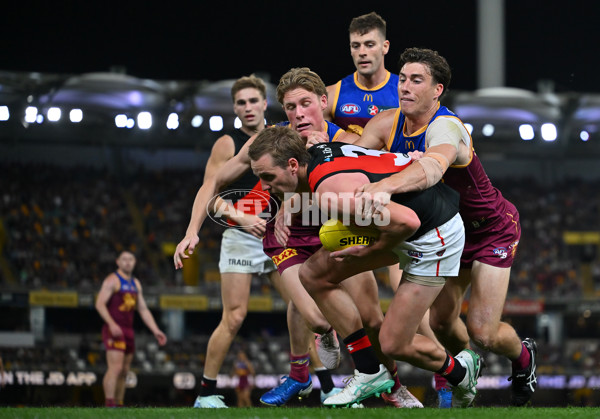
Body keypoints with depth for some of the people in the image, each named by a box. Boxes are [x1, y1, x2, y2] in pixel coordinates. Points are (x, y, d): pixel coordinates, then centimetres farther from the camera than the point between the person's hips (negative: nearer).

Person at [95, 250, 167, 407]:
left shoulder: (135, 283, 18)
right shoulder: (112, 280, -6)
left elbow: (143, 310, 20)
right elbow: (100, 304, -16)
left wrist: (156, 331, 11)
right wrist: (111, 324, -29)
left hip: (128, 331, 8)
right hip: (114, 331, -8)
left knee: (124, 371, 7)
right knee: (115, 368, -19)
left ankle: (119, 405, 10)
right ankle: (109, 405, -23)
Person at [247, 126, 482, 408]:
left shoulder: (329, 191, -33)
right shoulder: (315, 153, -5)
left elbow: (407, 221, -36)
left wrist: (372, 250, -20)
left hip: (435, 234, -10)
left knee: (393, 345, -6)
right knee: (313, 275, 2)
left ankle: (460, 371, 25)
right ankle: (370, 372, 8)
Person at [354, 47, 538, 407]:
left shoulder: (446, 127, -34)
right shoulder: (387, 125, -12)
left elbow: (432, 167, -57)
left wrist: (385, 185, -75)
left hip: (492, 229, -6)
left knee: (482, 332, -8)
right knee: (441, 323, 6)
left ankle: (524, 356, 26)